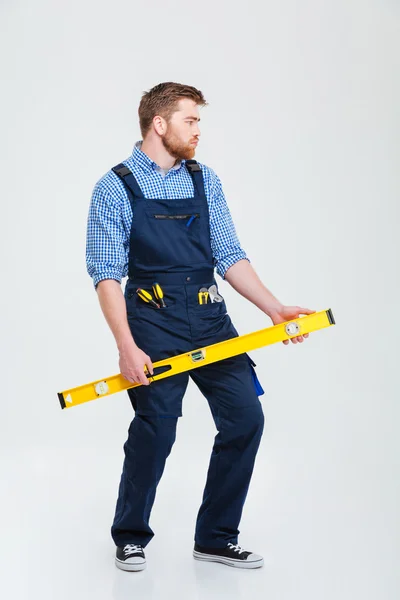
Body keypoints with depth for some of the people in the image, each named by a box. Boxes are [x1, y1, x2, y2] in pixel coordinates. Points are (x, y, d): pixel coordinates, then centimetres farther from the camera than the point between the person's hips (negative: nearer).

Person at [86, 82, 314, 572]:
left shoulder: (205, 180, 12)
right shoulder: (116, 187, -2)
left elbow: (229, 256, 11)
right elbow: (106, 273, -6)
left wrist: (275, 309, 0)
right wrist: (126, 347, -16)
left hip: (210, 318, 5)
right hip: (154, 322, -5)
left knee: (245, 417, -2)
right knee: (155, 430, -8)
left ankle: (216, 538, 14)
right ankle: (130, 537, 19)